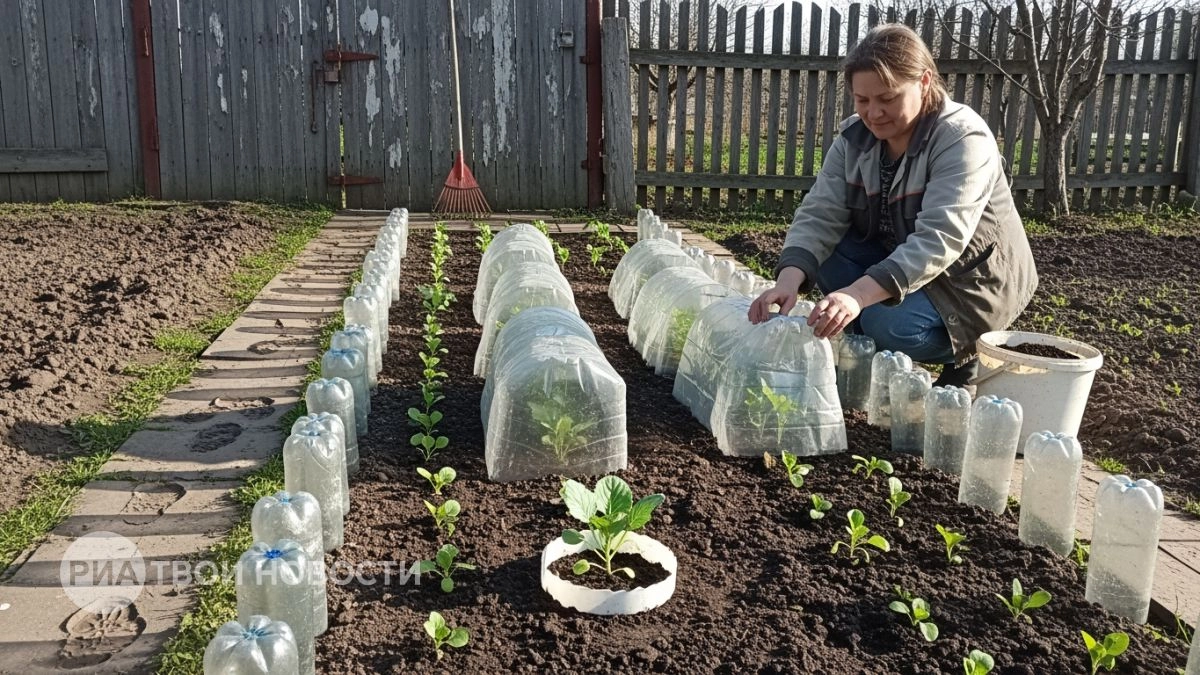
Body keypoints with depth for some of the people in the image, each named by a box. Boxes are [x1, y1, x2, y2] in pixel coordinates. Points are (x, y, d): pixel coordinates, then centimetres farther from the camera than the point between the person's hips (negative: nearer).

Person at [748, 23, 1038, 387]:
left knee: (892, 324, -31)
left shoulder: (964, 139, -26)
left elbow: (939, 240, -38)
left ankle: (963, 352, 1)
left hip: (970, 277, -6)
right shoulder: (854, 137, -8)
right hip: (895, 260, 6)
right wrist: (789, 278, -38)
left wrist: (859, 294, -53)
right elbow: (819, 214, -17)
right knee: (827, 254, -18)